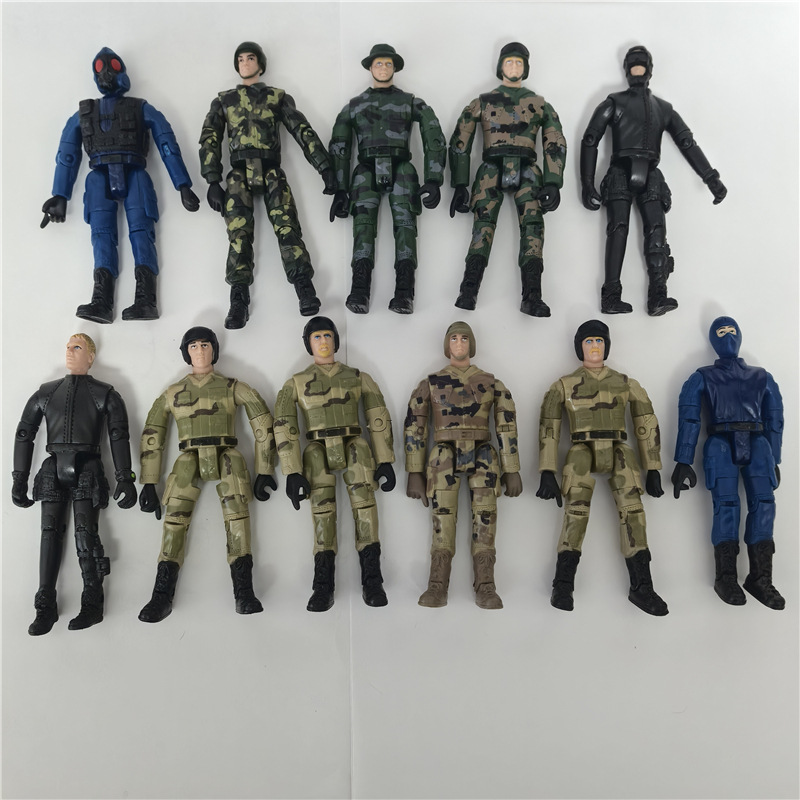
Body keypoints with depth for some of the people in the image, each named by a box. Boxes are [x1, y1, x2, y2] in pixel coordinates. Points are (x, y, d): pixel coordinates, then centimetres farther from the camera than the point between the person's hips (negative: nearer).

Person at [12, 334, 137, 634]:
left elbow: (119, 437, -2)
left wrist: (124, 480, -10)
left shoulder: (105, 394, 5)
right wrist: (19, 480, 7)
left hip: (87, 471, -3)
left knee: (85, 535, -8)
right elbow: (24, 434, 14)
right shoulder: (46, 393, 15)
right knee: (50, 534, 0)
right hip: (54, 471, 3)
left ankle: (92, 606, -1)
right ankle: (46, 607, 6)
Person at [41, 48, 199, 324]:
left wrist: (183, 186, -4)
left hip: (133, 176, -2)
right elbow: (66, 154, 21)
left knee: (140, 231, -19)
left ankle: (145, 300, -33)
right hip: (100, 179, 2)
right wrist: (60, 196, 11)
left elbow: (167, 145, 8)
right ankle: (101, 302, -30)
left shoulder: (141, 108, 18)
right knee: (101, 234, -16)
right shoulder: (82, 114, 25)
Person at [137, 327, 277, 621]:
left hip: (226, 458, -2)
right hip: (189, 461, 2)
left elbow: (264, 424, 10)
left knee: (236, 507, -25)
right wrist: (148, 483, 12)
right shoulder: (173, 393, 18)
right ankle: (162, 596, -15)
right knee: (175, 516, -19)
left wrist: (264, 472, 5)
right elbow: (151, 436, 19)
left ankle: (244, 592, -27)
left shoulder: (232, 387, 13)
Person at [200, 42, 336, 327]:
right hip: (238, 175, 1)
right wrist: (213, 183, -2)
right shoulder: (223, 100, 19)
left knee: (287, 227, -15)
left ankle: (306, 292, -20)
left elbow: (303, 132, 9)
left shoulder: (278, 97, 17)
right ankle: (239, 301, -12)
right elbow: (210, 140, 11)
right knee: (239, 235, -10)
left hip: (272, 173, -1)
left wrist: (325, 169, -1)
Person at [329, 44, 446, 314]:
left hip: (400, 169, -1)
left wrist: (434, 180, -8)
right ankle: (359, 292, -37)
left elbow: (434, 139, 6)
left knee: (404, 220, -23)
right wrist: (340, 190, 6)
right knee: (363, 221, -23)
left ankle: (404, 293, -36)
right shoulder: (353, 106, 22)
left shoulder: (412, 102, 18)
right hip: (367, 170, 1)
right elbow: (339, 148, 16)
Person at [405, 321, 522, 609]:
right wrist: (414, 473, -1)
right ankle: (438, 588, -10)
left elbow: (507, 427, 7)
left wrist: (512, 471, 1)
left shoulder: (491, 383, 10)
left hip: (482, 458, 1)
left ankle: (485, 587, -4)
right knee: (442, 522, -11)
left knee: (484, 520, -8)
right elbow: (414, 427, 5)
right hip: (445, 460, 0)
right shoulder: (430, 383, 9)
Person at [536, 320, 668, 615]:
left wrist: (653, 470, 10)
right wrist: (547, 473, -2)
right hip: (582, 453, -2)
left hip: (618, 454, 2)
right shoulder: (564, 385, 12)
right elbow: (548, 429, 7)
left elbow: (647, 425, 16)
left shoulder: (626, 384, 17)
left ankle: (641, 587, -12)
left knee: (632, 510, -19)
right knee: (576, 510, -25)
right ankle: (563, 585, -18)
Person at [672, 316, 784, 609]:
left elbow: (774, 419, 20)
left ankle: (760, 577, -15)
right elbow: (688, 418, 3)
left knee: (763, 501, -17)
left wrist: (774, 460, 13)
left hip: (756, 443, 2)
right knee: (726, 502, -19)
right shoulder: (703, 378, 14)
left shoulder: (762, 378, 23)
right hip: (721, 443, -2)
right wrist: (683, 462, -6)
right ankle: (725, 576, -16)